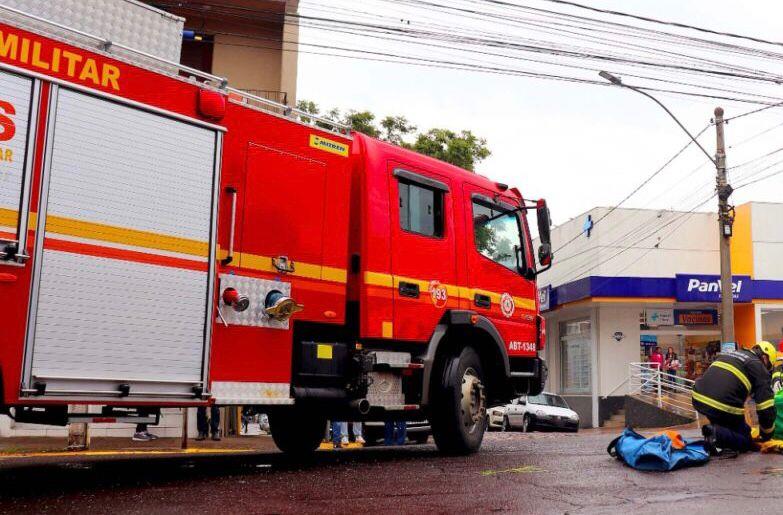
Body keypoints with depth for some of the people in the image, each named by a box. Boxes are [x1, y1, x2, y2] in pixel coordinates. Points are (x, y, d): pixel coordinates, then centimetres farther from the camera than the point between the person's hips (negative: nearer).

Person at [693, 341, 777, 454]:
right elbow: (766, 408, 1)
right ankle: (716, 434, -15)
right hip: (723, 406, -8)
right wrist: (766, 434, 18)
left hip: (699, 400, 8)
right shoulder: (759, 367, 7)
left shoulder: (728, 354, 27)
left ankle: (715, 430, 9)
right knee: (745, 442, 10)